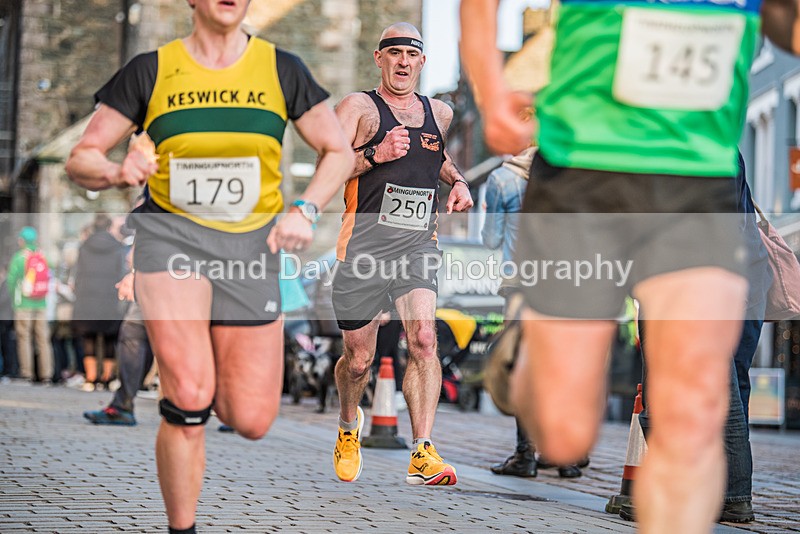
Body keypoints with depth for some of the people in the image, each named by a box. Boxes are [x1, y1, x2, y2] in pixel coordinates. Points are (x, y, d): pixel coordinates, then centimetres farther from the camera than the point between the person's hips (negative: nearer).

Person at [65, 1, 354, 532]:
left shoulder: (281, 69, 4)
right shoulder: (151, 70, 1)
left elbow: (338, 152, 12)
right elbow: (81, 159, 4)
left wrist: (305, 210, -6)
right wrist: (120, 172, -19)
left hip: (250, 244, 2)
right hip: (171, 234, -2)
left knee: (252, 421, -2)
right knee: (188, 398, -22)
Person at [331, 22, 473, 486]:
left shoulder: (440, 113, 17)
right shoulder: (358, 107, 2)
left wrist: (457, 180, 18)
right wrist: (375, 155, -20)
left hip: (418, 245, 3)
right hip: (363, 247, -3)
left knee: (424, 339, -20)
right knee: (359, 360, 6)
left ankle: (422, 453, -22)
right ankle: (349, 425, 38)